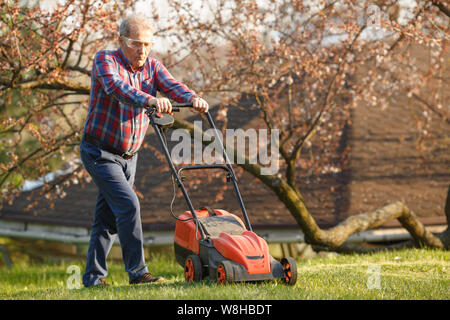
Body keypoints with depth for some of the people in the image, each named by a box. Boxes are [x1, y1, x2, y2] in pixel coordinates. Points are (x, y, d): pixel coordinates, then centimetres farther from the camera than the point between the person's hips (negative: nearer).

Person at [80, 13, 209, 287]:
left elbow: (171, 86, -15)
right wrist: (150, 100, -52)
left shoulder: (152, 66, 2)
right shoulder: (105, 60, -15)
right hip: (100, 152, -6)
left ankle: (93, 277, 18)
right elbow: (117, 87, -35)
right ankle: (137, 272, -14)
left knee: (108, 218, 10)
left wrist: (193, 99, -37)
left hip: (129, 155, 6)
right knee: (128, 205, -18)